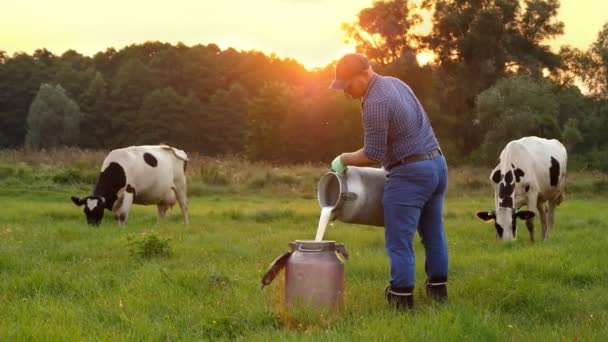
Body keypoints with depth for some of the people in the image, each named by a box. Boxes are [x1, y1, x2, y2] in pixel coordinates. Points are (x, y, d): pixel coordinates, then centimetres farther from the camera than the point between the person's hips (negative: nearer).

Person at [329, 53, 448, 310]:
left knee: (399, 239, -3)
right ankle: (438, 287, 25)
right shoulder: (394, 83, 11)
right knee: (433, 232, 17)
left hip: (410, 173, -10)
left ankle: (402, 296, 0)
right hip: (437, 163, 10)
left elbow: (372, 155, -17)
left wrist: (344, 160, -2)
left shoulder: (375, 103, -19)